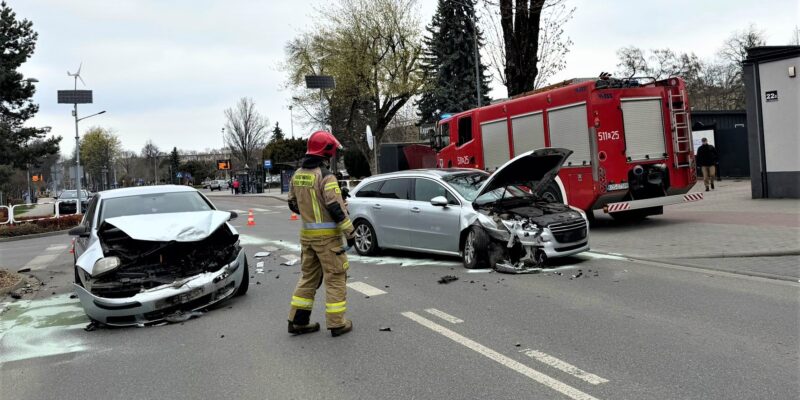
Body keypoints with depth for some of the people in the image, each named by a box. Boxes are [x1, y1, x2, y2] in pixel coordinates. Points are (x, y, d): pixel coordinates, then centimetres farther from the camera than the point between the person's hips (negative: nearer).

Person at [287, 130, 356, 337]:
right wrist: (350, 232, -12)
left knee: (309, 276, 17)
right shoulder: (325, 176, -16)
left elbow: (293, 204, 15)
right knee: (335, 278, 3)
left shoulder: (297, 175, 7)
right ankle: (337, 323, 8)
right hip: (327, 235, -7)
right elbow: (336, 208, -19)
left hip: (306, 234, 7)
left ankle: (298, 321, 20)